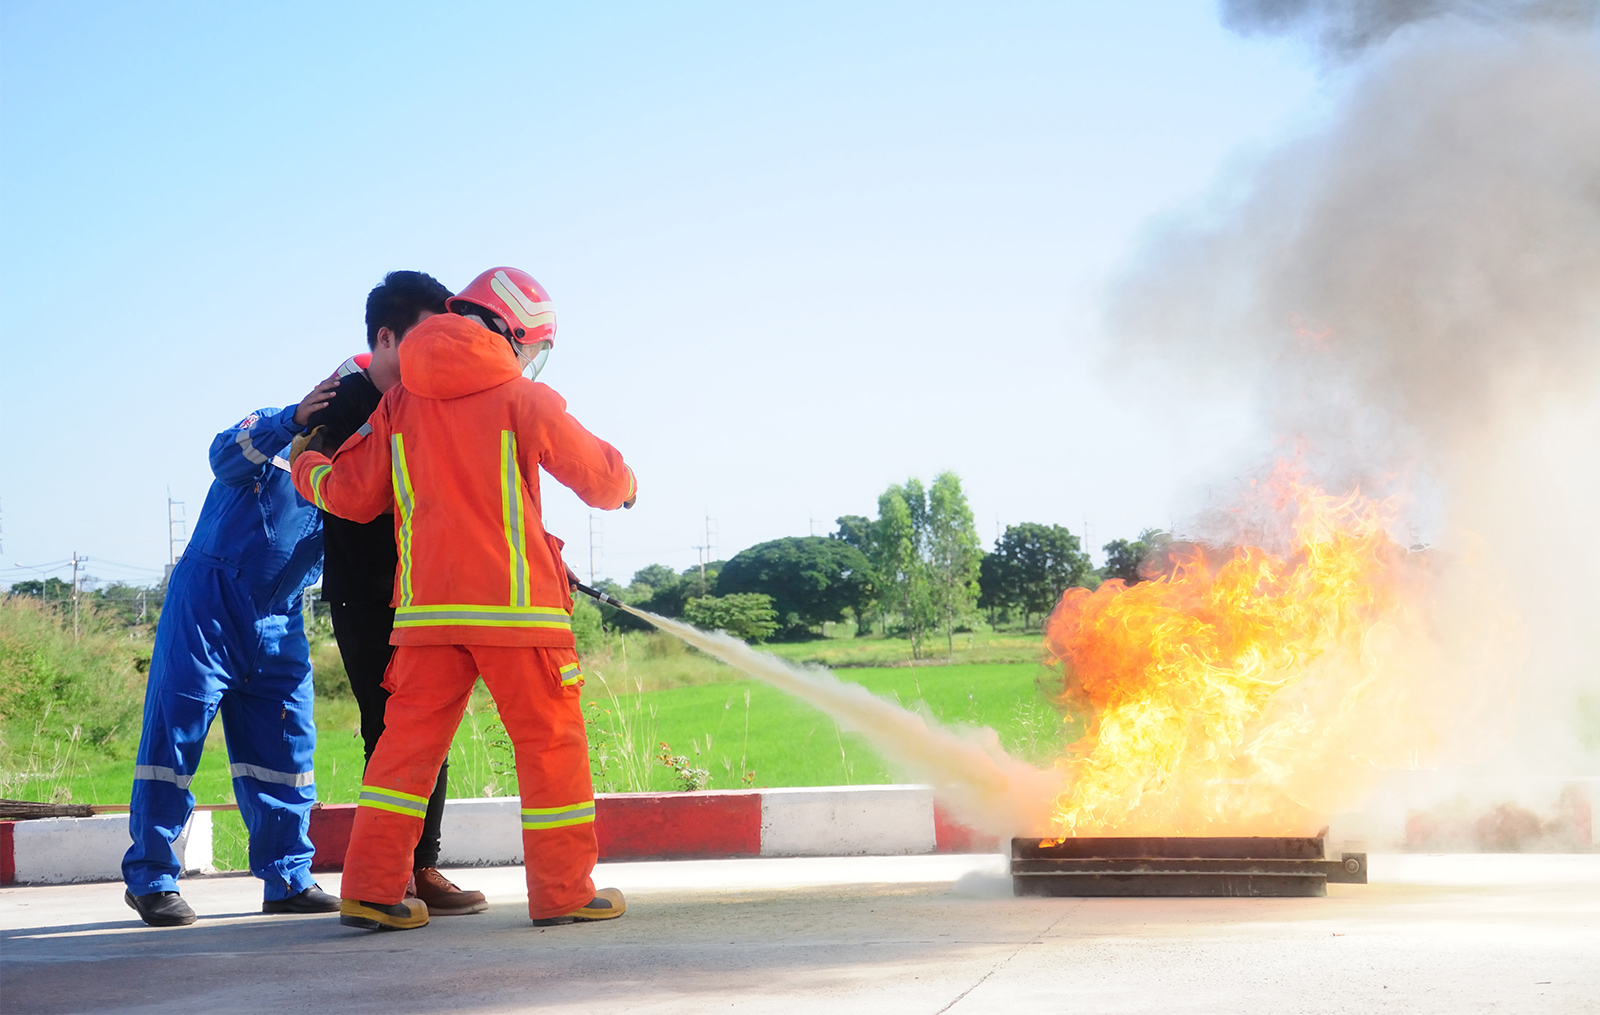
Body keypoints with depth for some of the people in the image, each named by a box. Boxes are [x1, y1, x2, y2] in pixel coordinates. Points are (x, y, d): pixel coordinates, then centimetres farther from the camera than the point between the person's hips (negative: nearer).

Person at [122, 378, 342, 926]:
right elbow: (227, 456, -23)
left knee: (288, 743, 3)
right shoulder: (273, 431, -1)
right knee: (176, 730, -7)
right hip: (208, 602, -6)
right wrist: (293, 419, -37)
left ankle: (288, 879, 11)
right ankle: (150, 877, -2)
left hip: (278, 623, 6)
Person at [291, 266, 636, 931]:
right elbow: (599, 475, 6)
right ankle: (564, 890, 9)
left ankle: (371, 888, 2)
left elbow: (349, 494, 12)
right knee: (549, 739, 6)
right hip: (514, 601, -4)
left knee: (410, 737, 7)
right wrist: (623, 487, 30)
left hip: (426, 605, 4)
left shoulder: (398, 404, 9)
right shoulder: (523, 400, -3)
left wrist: (305, 465, 33)